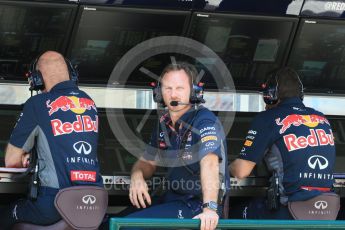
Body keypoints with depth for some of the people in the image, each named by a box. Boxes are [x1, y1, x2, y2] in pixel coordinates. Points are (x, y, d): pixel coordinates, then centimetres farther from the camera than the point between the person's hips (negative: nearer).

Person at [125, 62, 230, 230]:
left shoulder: (204, 121, -18)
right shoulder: (164, 124, 8)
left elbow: (209, 162, -32)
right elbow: (147, 161, 18)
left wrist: (210, 208, -47)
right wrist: (137, 175, -8)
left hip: (197, 204, -8)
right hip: (171, 197, 8)